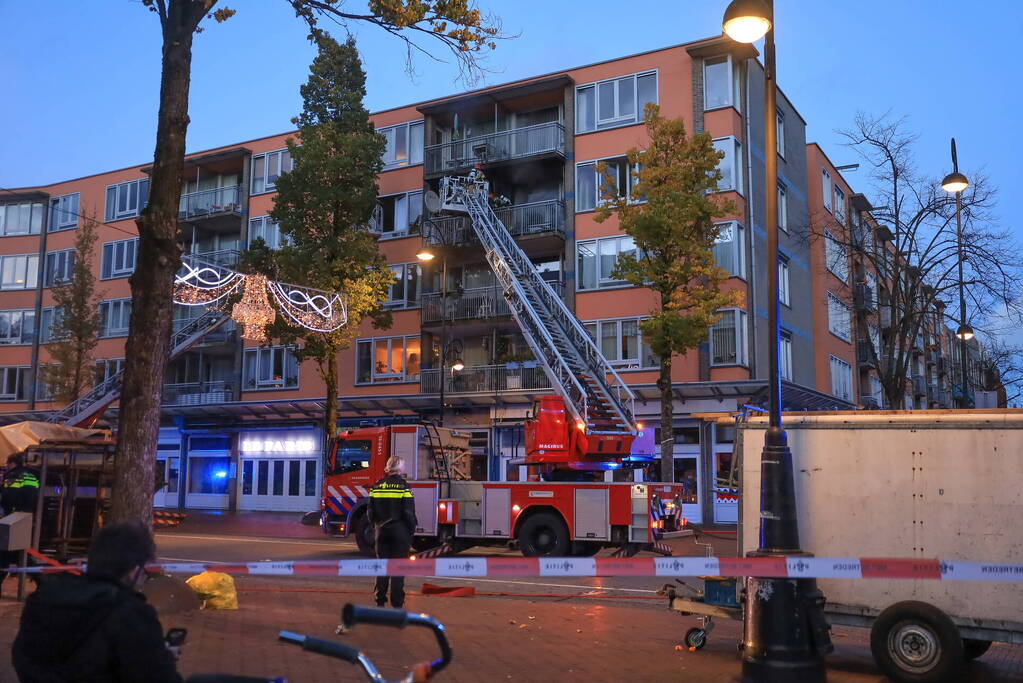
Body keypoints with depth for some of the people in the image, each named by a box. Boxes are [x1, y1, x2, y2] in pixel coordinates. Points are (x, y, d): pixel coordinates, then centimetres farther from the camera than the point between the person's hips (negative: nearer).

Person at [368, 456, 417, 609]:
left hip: (381, 531, 4)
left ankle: (380, 601, 13)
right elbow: (409, 513, -12)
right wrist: (412, 531, -1)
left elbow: (371, 511, 9)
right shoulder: (404, 487, -10)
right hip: (400, 531, -4)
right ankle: (397, 603, 1)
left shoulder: (377, 486, 4)